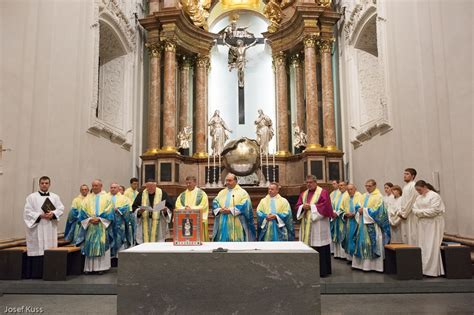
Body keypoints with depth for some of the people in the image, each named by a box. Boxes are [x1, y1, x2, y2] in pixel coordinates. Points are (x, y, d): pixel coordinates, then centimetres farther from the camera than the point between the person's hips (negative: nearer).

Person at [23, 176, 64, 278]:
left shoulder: (55, 197, 12)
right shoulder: (32, 197, 3)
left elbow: (61, 209, 3)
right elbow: (27, 212, -5)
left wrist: (53, 214, -15)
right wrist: (40, 216, -16)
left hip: (51, 229, 3)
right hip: (37, 229, -3)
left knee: (50, 249, 3)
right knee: (37, 250, -5)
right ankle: (35, 274, 3)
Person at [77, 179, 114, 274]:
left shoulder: (106, 197, 6)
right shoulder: (88, 198, 13)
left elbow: (109, 211, -3)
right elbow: (83, 211, 5)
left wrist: (99, 219, -14)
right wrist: (90, 219, -11)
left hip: (102, 226, -2)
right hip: (89, 226, 2)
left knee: (102, 245, -4)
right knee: (90, 246, 1)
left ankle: (101, 267, 1)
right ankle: (89, 267, 7)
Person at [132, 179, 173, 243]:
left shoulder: (163, 194, 2)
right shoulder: (141, 194, 8)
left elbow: (169, 207, 2)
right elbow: (134, 208, 6)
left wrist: (165, 210, -18)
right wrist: (139, 211, -14)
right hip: (144, 226, 2)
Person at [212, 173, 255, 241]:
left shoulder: (242, 192, 2)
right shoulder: (221, 192, 18)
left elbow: (245, 205, -11)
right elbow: (215, 203, 9)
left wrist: (230, 210, -18)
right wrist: (220, 210, -12)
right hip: (223, 224, 5)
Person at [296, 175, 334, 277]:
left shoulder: (323, 192, -2)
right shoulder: (303, 194, 17)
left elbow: (325, 205, -13)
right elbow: (298, 205, 12)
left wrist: (311, 206, -14)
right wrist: (303, 207, -9)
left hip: (318, 224, -6)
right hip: (306, 224, 6)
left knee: (320, 248, -4)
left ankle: (323, 270, 6)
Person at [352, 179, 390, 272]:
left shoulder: (378, 197, -6)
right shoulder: (364, 196, 15)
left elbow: (377, 210, -14)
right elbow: (360, 208, 16)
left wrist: (364, 210, -15)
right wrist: (359, 211, -6)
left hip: (372, 225, -6)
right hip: (363, 223, 7)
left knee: (372, 243, -5)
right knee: (362, 242, 6)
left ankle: (373, 264, 2)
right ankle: (363, 263, 13)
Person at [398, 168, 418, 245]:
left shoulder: (413, 186, -13)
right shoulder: (405, 186, 16)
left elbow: (411, 202, -17)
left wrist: (403, 214, -14)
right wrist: (400, 212, 13)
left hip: (411, 216, -9)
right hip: (404, 216, 9)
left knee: (411, 235, -5)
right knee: (405, 236, 11)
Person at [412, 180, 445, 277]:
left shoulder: (434, 196, -9)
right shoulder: (419, 197, 15)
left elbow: (434, 211, -18)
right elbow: (414, 210, 9)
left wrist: (420, 212, -10)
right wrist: (421, 212, -11)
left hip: (433, 224, -7)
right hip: (422, 224, 7)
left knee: (432, 247, -6)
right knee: (422, 246, 6)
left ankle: (433, 270, 0)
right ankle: (423, 268, 13)